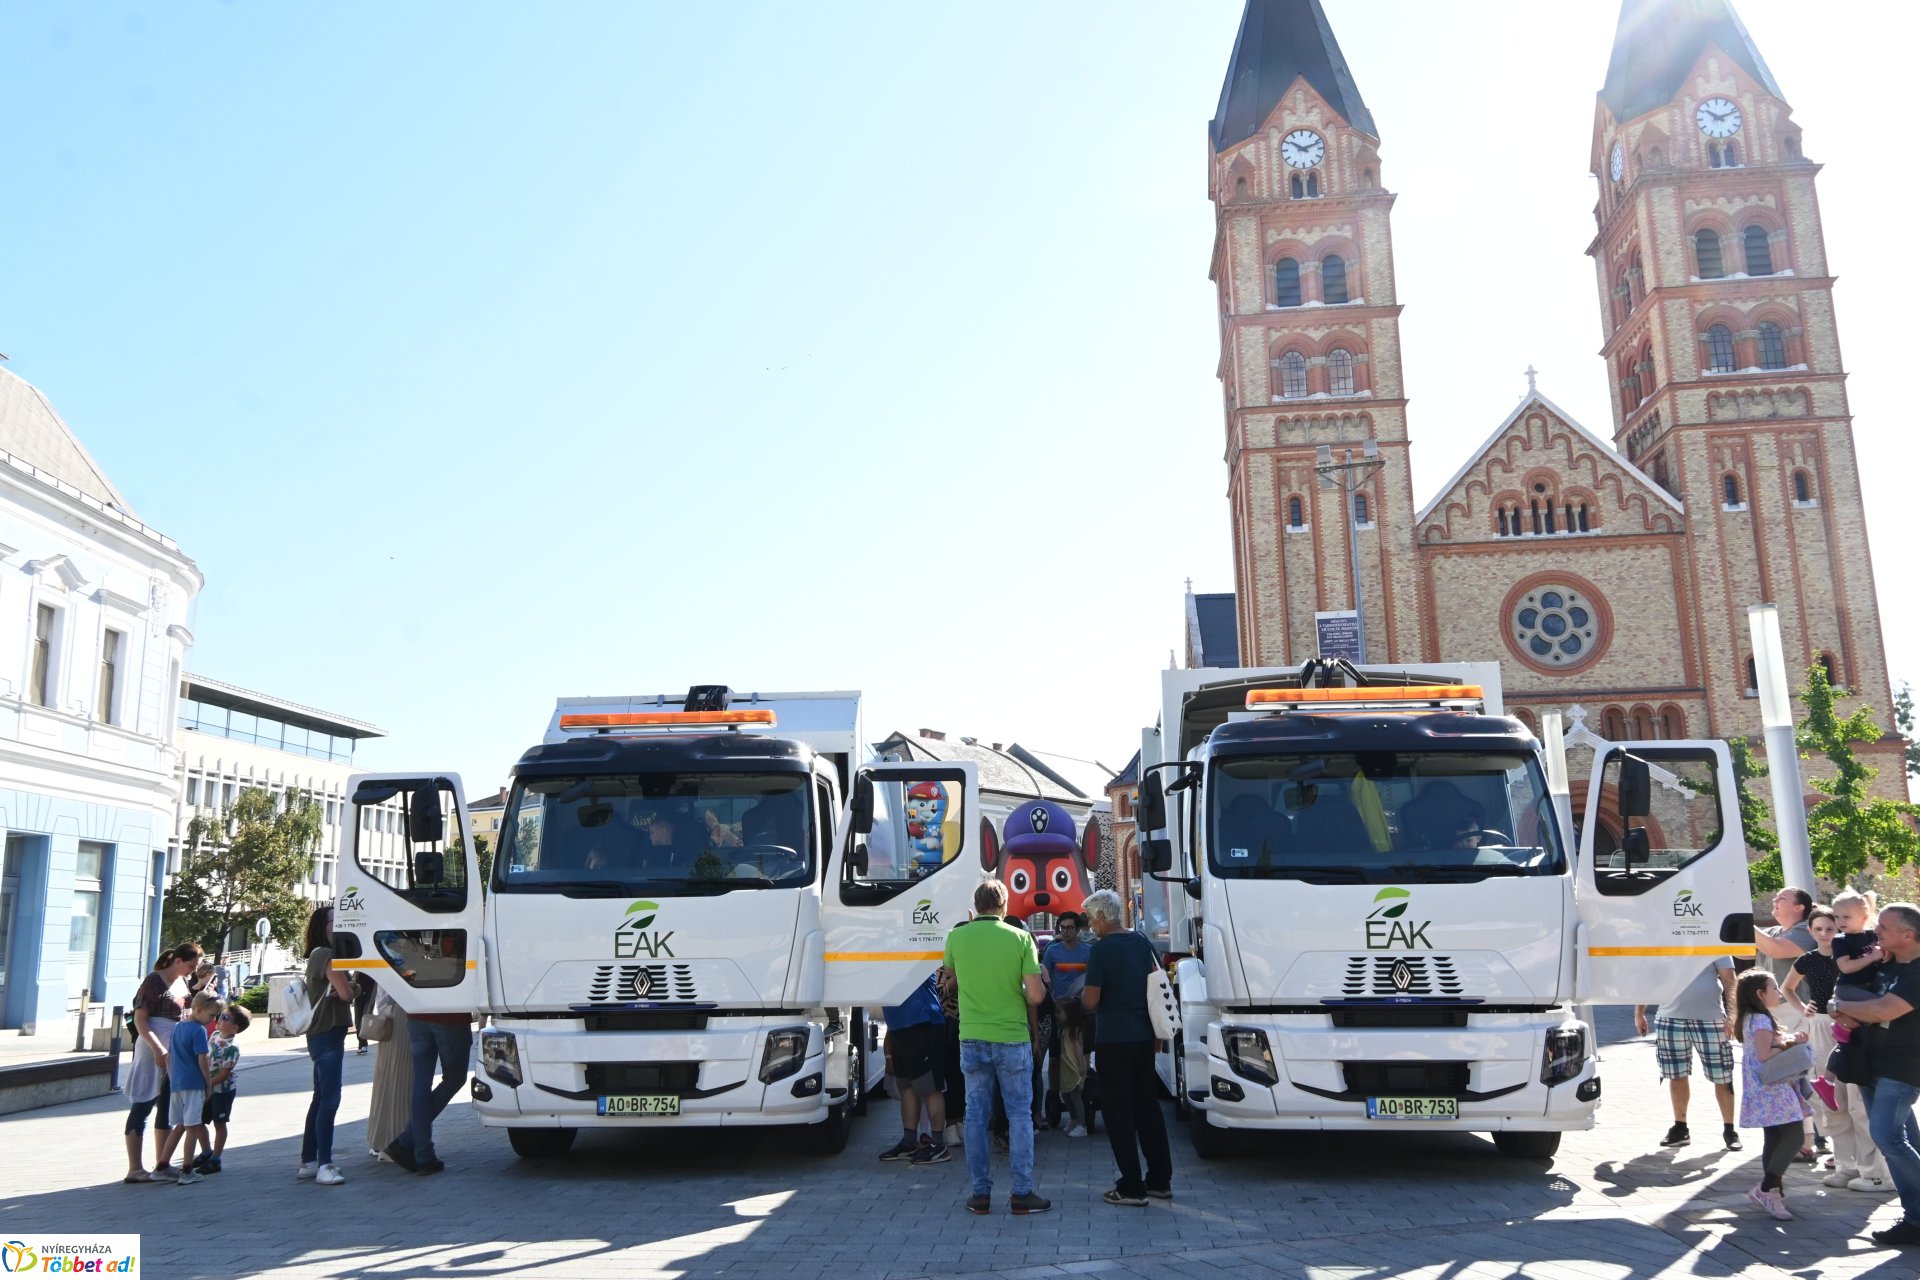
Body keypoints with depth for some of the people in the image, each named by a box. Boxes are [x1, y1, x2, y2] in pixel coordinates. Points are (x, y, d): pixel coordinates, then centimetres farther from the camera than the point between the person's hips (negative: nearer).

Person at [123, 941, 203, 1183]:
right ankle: (134, 1169, 1)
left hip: (174, 1053, 9)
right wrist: (158, 1050, -24)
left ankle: (162, 1165, 20)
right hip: (154, 1051, -9)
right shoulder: (154, 981, -13)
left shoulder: (181, 982, 12)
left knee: (168, 1108, 12)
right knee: (143, 1106, -3)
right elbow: (140, 1019, -17)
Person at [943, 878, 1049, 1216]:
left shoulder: (956, 937, -2)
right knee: (1020, 1114, 7)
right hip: (1012, 1037, -2)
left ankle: (980, 1194, 14)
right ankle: (1022, 1193, 9)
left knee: (976, 1114, 10)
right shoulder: (1020, 938, -9)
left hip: (972, 1038, 2)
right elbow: (1035, 995, -12)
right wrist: (1040, 983, 10)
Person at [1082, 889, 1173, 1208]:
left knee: (1118, 1112, 0)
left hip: (1114, 1040, -7)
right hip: (1144, 1036, 7)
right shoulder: (1142, 942, 8)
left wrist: (1083, 993, 4)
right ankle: (1160, 1180, 20)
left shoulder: (1102, 949, -14)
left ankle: (1131, 1188, 2)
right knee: (1147, 1105, 14)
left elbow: (1091, 1000, -16)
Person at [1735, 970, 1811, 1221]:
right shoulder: (1761, 1020, -15)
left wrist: (1790, 1039, 3)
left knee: (1775, 1139, 11)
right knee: (1793, 1136, -13)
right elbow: (1764, 1055, -21)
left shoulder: (1755, 1019, 17)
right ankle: (1766, 1189, -11)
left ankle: (1772, 1191, 15)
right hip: (1772, 1089, -11)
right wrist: (1790, 1045, -13)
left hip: (1771, 1090, 11)